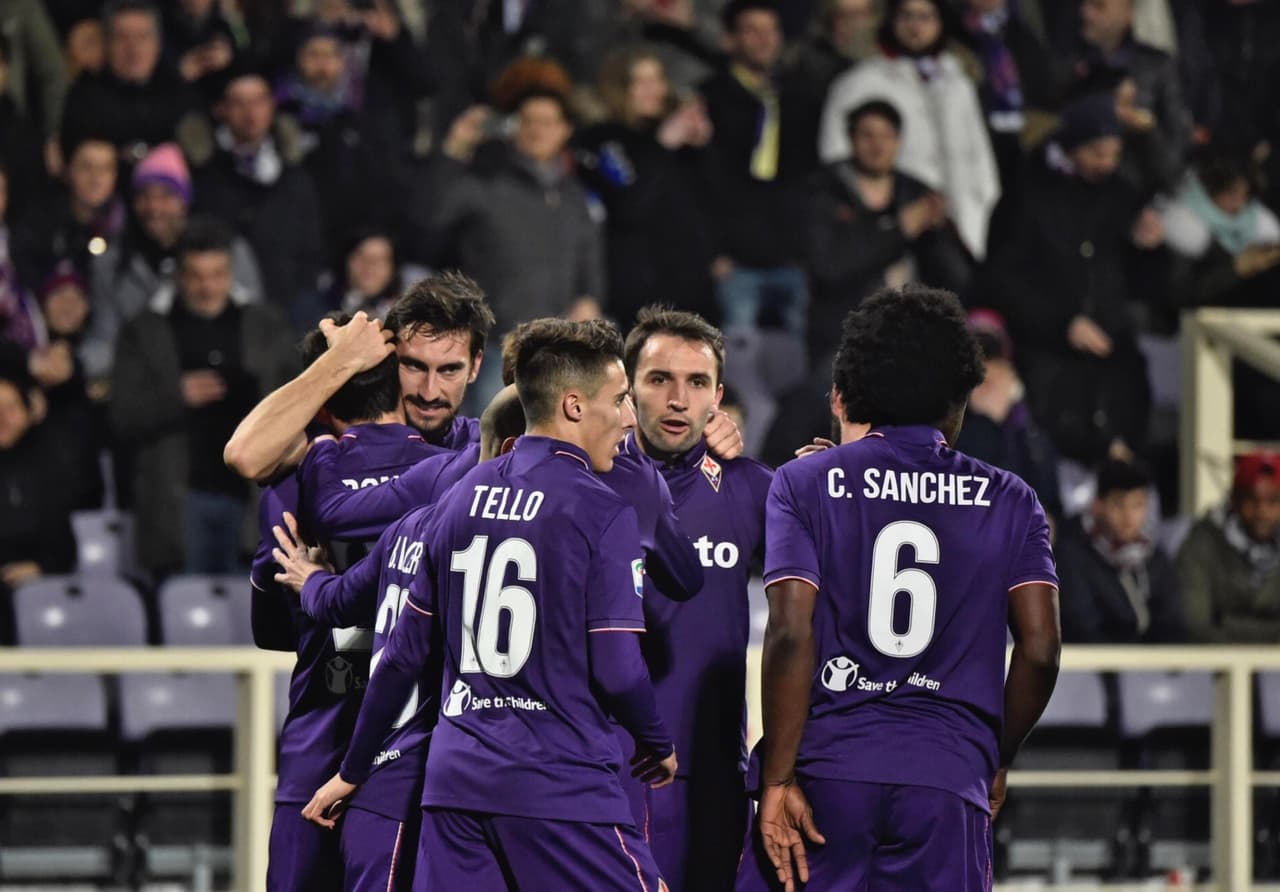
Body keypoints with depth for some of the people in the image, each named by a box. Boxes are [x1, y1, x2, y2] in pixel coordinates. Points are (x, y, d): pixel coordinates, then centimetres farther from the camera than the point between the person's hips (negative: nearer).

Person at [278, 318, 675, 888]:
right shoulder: (601, 513, -8)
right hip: (561, 781, -6)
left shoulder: (459, 500, 11)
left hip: (457, 777, 6)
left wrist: (353, 770, 23)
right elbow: (617, 672, -11)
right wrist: (659, 748, 8)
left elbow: (405, 653, 14)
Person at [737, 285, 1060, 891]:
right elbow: (1039, 650, 2)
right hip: (947, 778, 1)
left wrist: (778, 778, -6)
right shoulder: (1009, 501, 10)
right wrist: (997, 761, 17)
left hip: (825, 770, -1)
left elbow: (791, 634, -7)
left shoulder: (804, 485, 5)